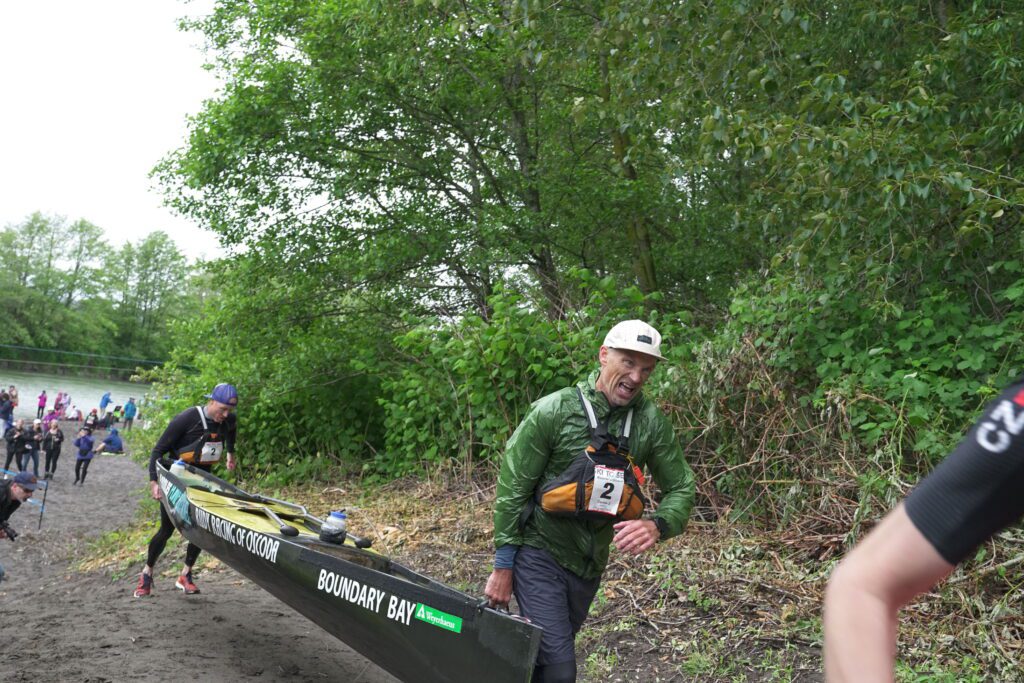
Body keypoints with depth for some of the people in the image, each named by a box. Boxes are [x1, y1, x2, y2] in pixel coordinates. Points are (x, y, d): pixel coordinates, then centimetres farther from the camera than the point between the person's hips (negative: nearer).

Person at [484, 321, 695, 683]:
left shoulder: (651, 421, -8)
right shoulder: (552, 411, -17)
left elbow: (681, 489, -2)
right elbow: (512, 490, -11)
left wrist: (657, 525, -25)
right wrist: (502, 567, -9)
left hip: (590, 561, 5)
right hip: (539, 553, -4)